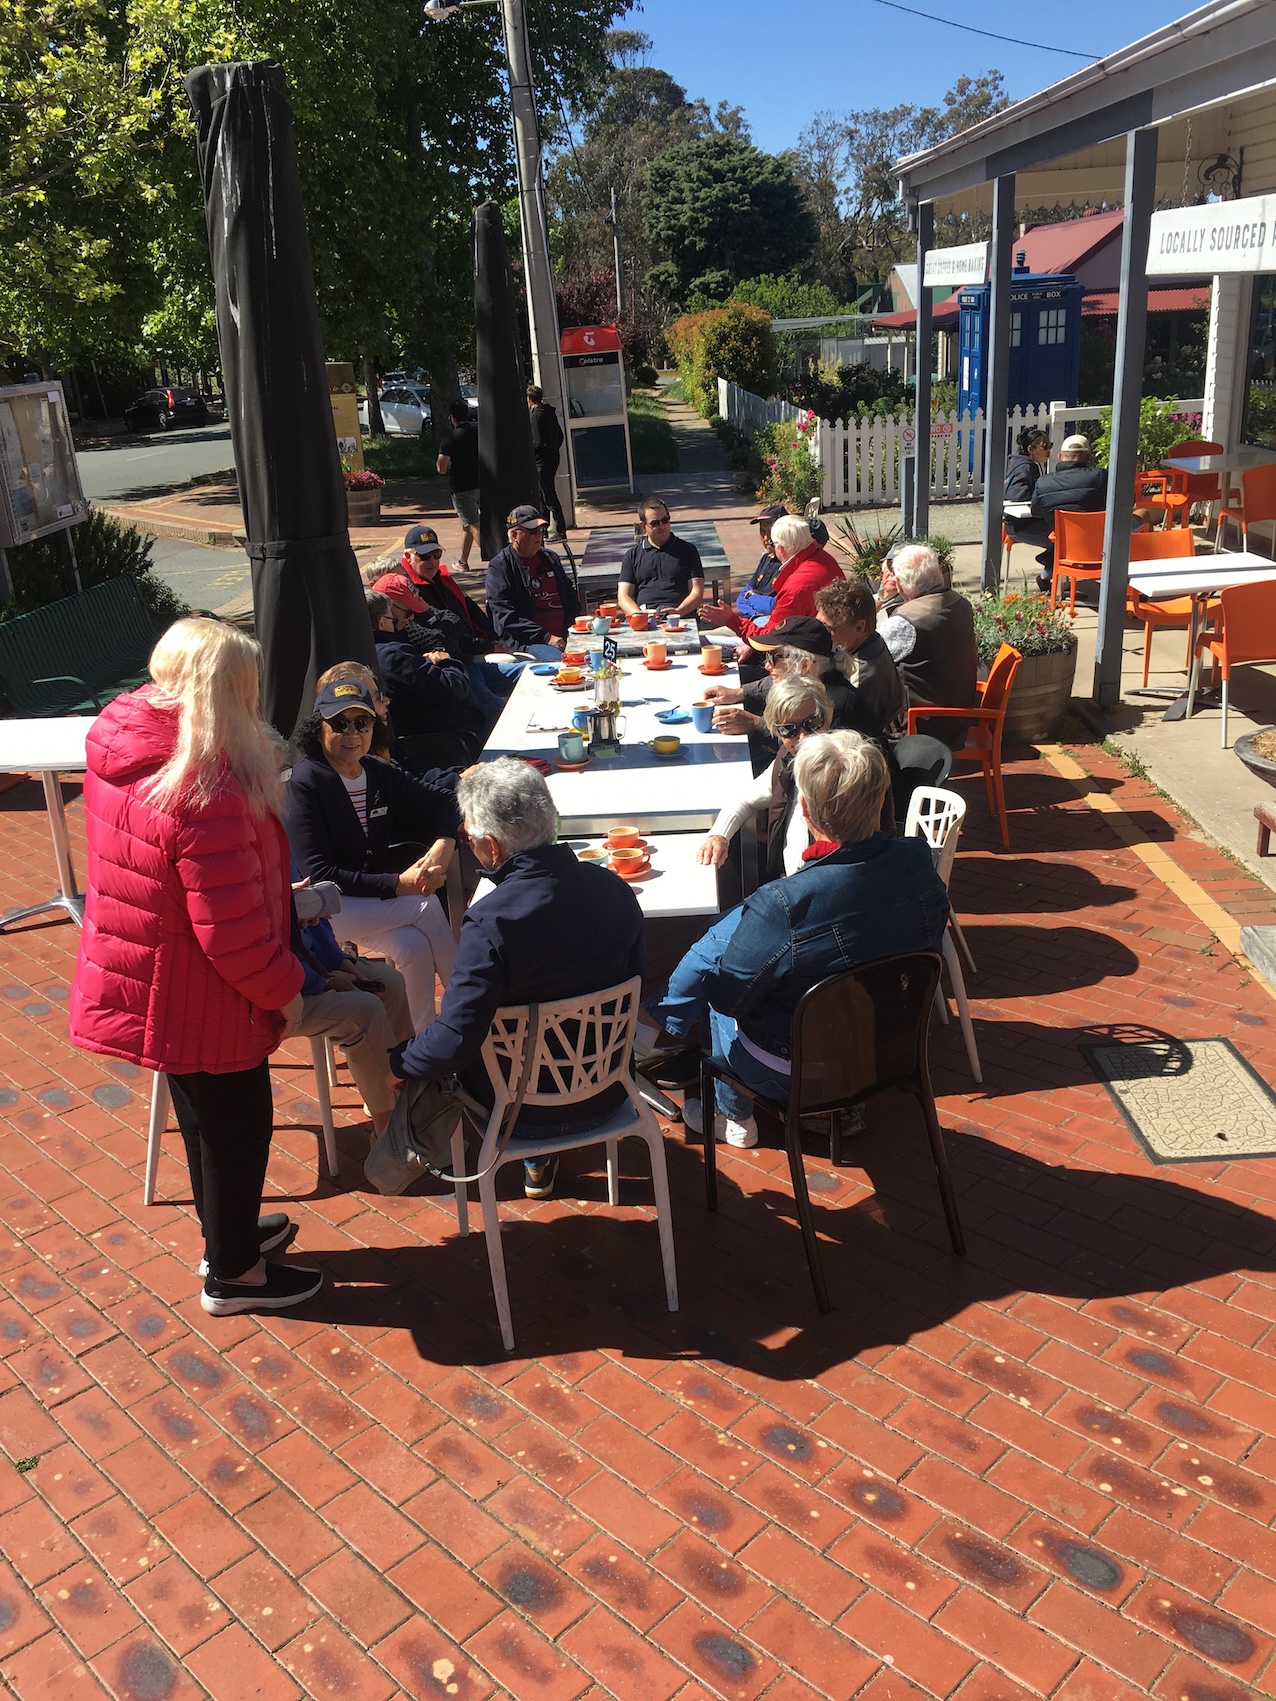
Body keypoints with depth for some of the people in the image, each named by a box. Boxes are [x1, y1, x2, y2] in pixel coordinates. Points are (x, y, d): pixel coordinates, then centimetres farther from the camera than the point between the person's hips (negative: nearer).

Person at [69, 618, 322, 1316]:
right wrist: (281, 988, -12)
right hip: (198, 997, -8)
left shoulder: (120, 747, -4)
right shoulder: (206, 793, -33)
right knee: (237, 1123, 13)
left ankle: (228, 1227, 49)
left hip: (140, 976, 9)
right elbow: (231, 931, -27)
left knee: (207, 1115, 27)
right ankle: (232, 1274, 34)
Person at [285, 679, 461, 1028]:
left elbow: (444, 799, 13)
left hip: (380, 899, 6)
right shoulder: (305, 783, -14)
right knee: (425, 908, -23)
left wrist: (442, 848, -9)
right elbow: (318, 873, -19)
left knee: (415, 944, -24)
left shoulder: (381, 773, 4)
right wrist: (397, 884, -24)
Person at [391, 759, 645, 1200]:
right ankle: (539, 1161, 39)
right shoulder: (614, 890, -13)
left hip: (523, 1112, -5)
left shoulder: (490, 922, -31)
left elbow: (453, 1041, -30)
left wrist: (397, 1062, -10)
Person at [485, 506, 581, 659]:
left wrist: (574, 628, 8)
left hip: (564, 637, 6)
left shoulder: (549, 557, 22)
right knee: (559, 660, -36)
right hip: (526, 641, -6)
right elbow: (506, 619, -8)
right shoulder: (499, 567, 1)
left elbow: (571, 596, 30)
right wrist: (546, 638, -16)